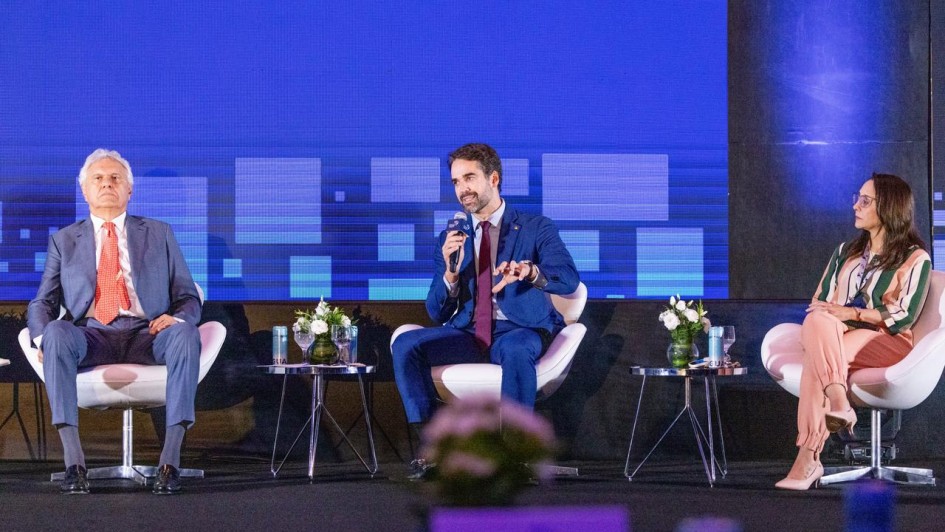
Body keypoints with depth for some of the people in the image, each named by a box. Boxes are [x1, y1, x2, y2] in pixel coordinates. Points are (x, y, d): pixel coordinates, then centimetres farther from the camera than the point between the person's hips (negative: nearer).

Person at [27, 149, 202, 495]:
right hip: (90, 335, 0)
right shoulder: (64, 241, 21)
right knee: (58, 333, -36)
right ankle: (74, 462, -40)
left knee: (185, 333, -35)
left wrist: (178, 317, -10)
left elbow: (189, 299, 16)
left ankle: (170, 461, -39)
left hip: (147, 335, 0)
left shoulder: (159, 235, 20)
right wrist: (42, 337, -10)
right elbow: (42, 303, 14)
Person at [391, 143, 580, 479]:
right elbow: (438, 314, 9)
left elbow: (568, 280, -14)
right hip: (468, 333, 4)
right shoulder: (450, 240, 14)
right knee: (405, 345, -20)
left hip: (520, 330, -4)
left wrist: (529, 271, -36)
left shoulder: (537, 229, 3)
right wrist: (451, 273, -12)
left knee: (515, 350, -40)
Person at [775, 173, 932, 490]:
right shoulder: (847, 252, 26)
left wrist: (853, 314, -15)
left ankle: (809, 458, -43)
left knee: (818, 357, -35)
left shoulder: (915, 259, 7)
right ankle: (838, 403, -53)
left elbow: (904, 316, -6)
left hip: (887, 342, -4)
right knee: (817, 322, -36)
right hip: (835, 335, 4)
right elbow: (819, 300, 19)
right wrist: (823, 316, -5)